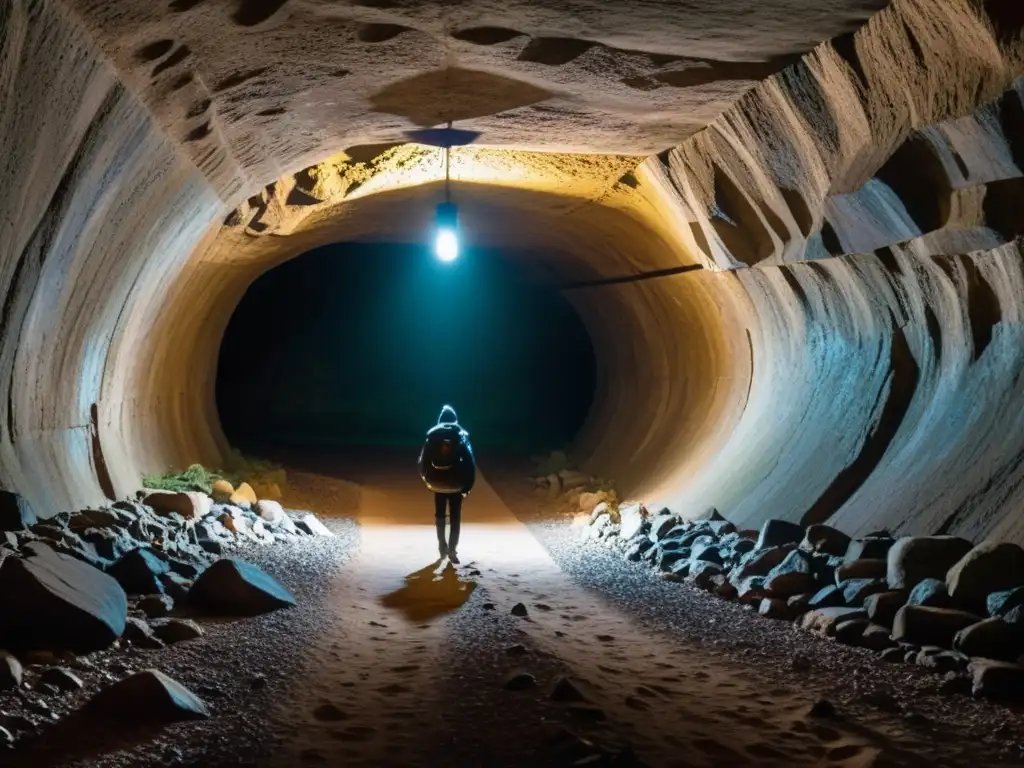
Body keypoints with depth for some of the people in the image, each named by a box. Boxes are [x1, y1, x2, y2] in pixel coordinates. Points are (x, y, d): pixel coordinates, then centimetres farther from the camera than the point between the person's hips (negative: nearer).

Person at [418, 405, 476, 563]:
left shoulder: (432, 435, -2)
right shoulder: (461, 435, -5)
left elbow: (424, 459, -2)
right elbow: (469, 461, -10)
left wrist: (426, 478, 14)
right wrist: (468, 484, -5)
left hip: (438, 483, 2)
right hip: (456, 484, -2)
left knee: (440, 514, 17)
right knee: (455, 517, 4)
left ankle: (442, 547, 22)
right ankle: (452, 549, -5)